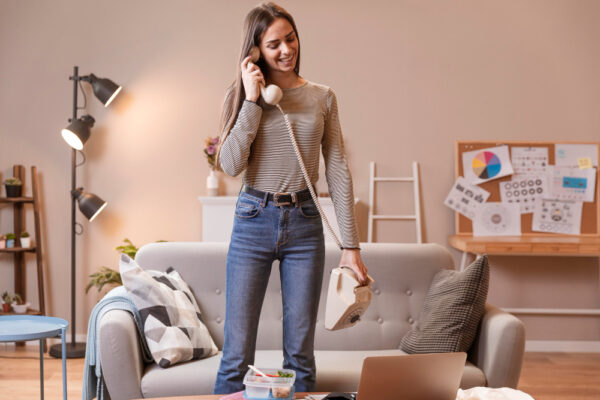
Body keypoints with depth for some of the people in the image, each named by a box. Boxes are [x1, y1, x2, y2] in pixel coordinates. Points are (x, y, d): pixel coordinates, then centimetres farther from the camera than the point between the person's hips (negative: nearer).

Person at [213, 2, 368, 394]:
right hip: (253, 220, -1)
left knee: (300, 350, 8)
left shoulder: (322, 98, 6)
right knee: (237, 351, 0)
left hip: (304, 224, 1)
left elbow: (338, 172, 4)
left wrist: (351, 245, -1)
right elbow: (231, 164, -10)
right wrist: (252, 100, -12)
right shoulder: (242, 95, 3)